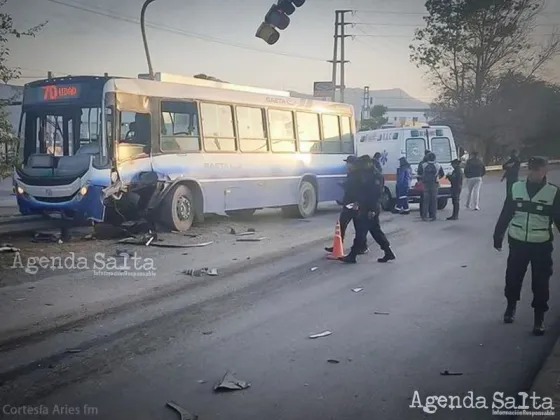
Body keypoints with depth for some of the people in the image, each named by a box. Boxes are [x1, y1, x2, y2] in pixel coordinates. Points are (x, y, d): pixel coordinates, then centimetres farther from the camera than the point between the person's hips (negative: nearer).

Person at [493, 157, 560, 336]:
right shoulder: (516, 188, -1)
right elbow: (505, 214, 5)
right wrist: (498, 236, 7)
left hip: (541, 245, -2)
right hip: (517, 242, 2)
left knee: (540, 282, 2)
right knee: (513, 276, 11)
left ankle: (539, 318, 16)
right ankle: (511, 306, 36)